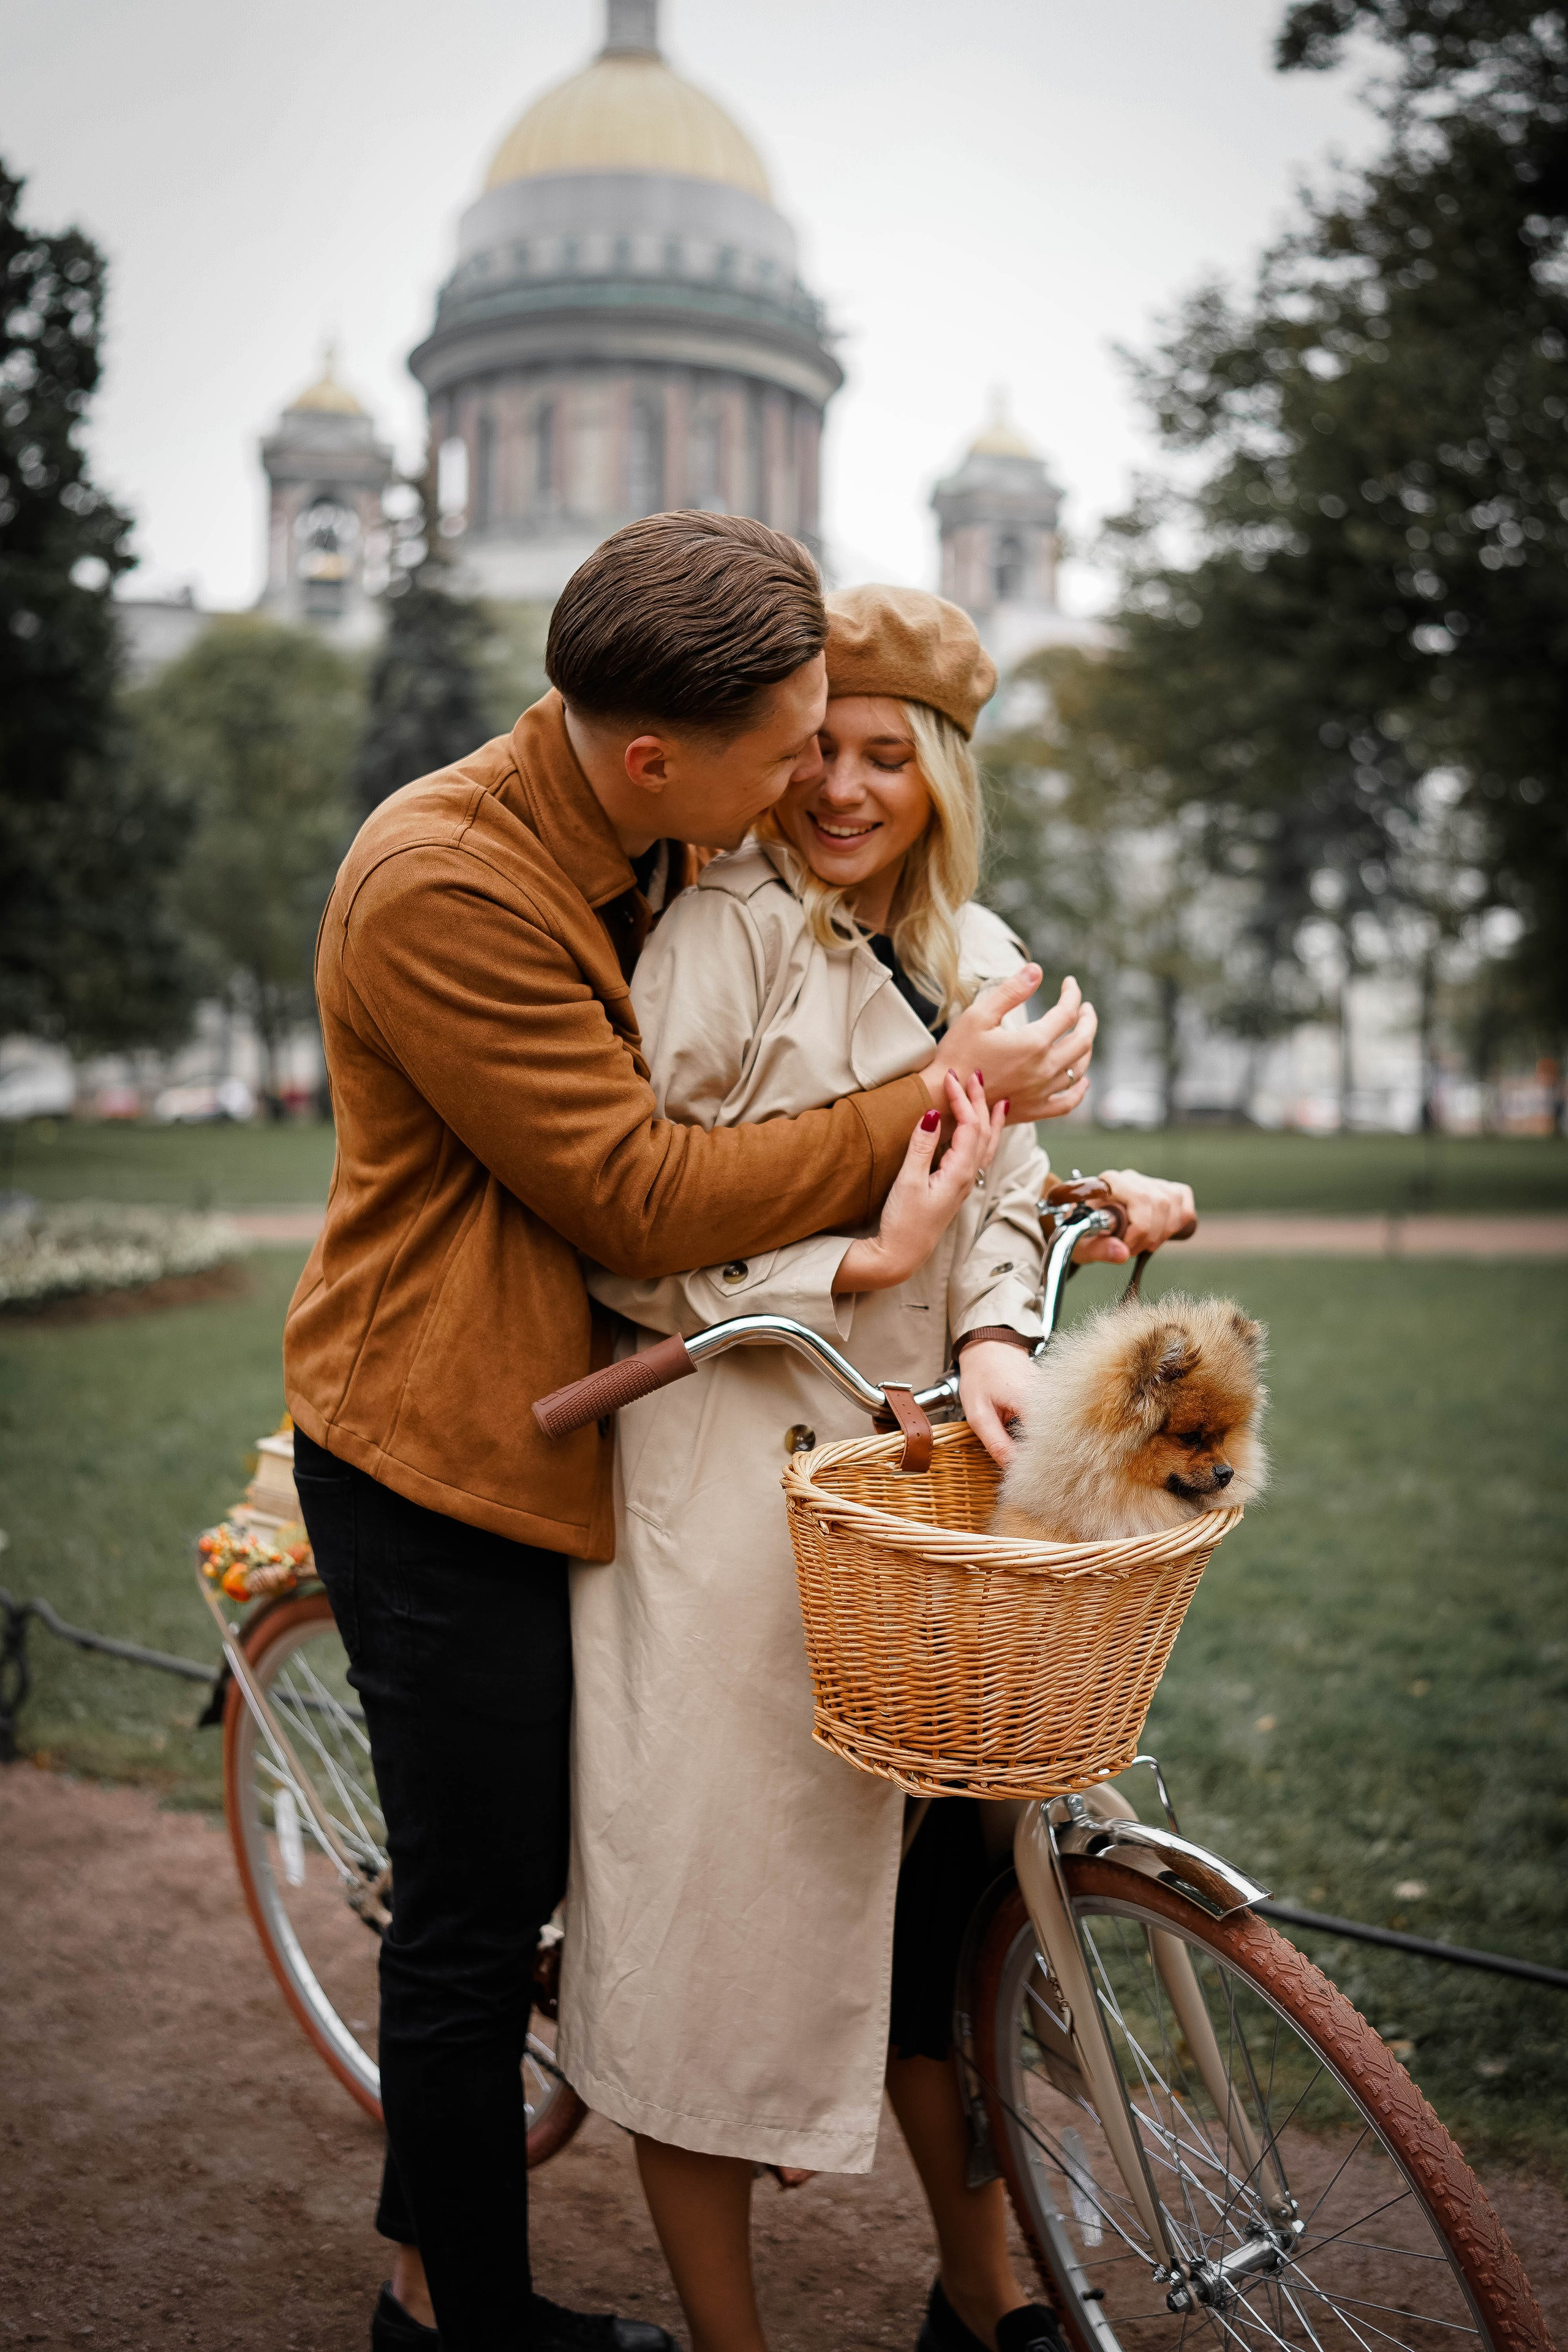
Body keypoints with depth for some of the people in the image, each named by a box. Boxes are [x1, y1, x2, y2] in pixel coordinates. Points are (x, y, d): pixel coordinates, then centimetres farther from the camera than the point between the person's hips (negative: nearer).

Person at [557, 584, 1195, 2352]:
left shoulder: (978, 961, 14)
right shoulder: (723, 934, -8)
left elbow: (997, 1177, 2)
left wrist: (995, 1338, -17)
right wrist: (850, 1273, -19)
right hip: (731, 1475, -6)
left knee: (935, 1881, 13)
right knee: (715, 1900, 3)